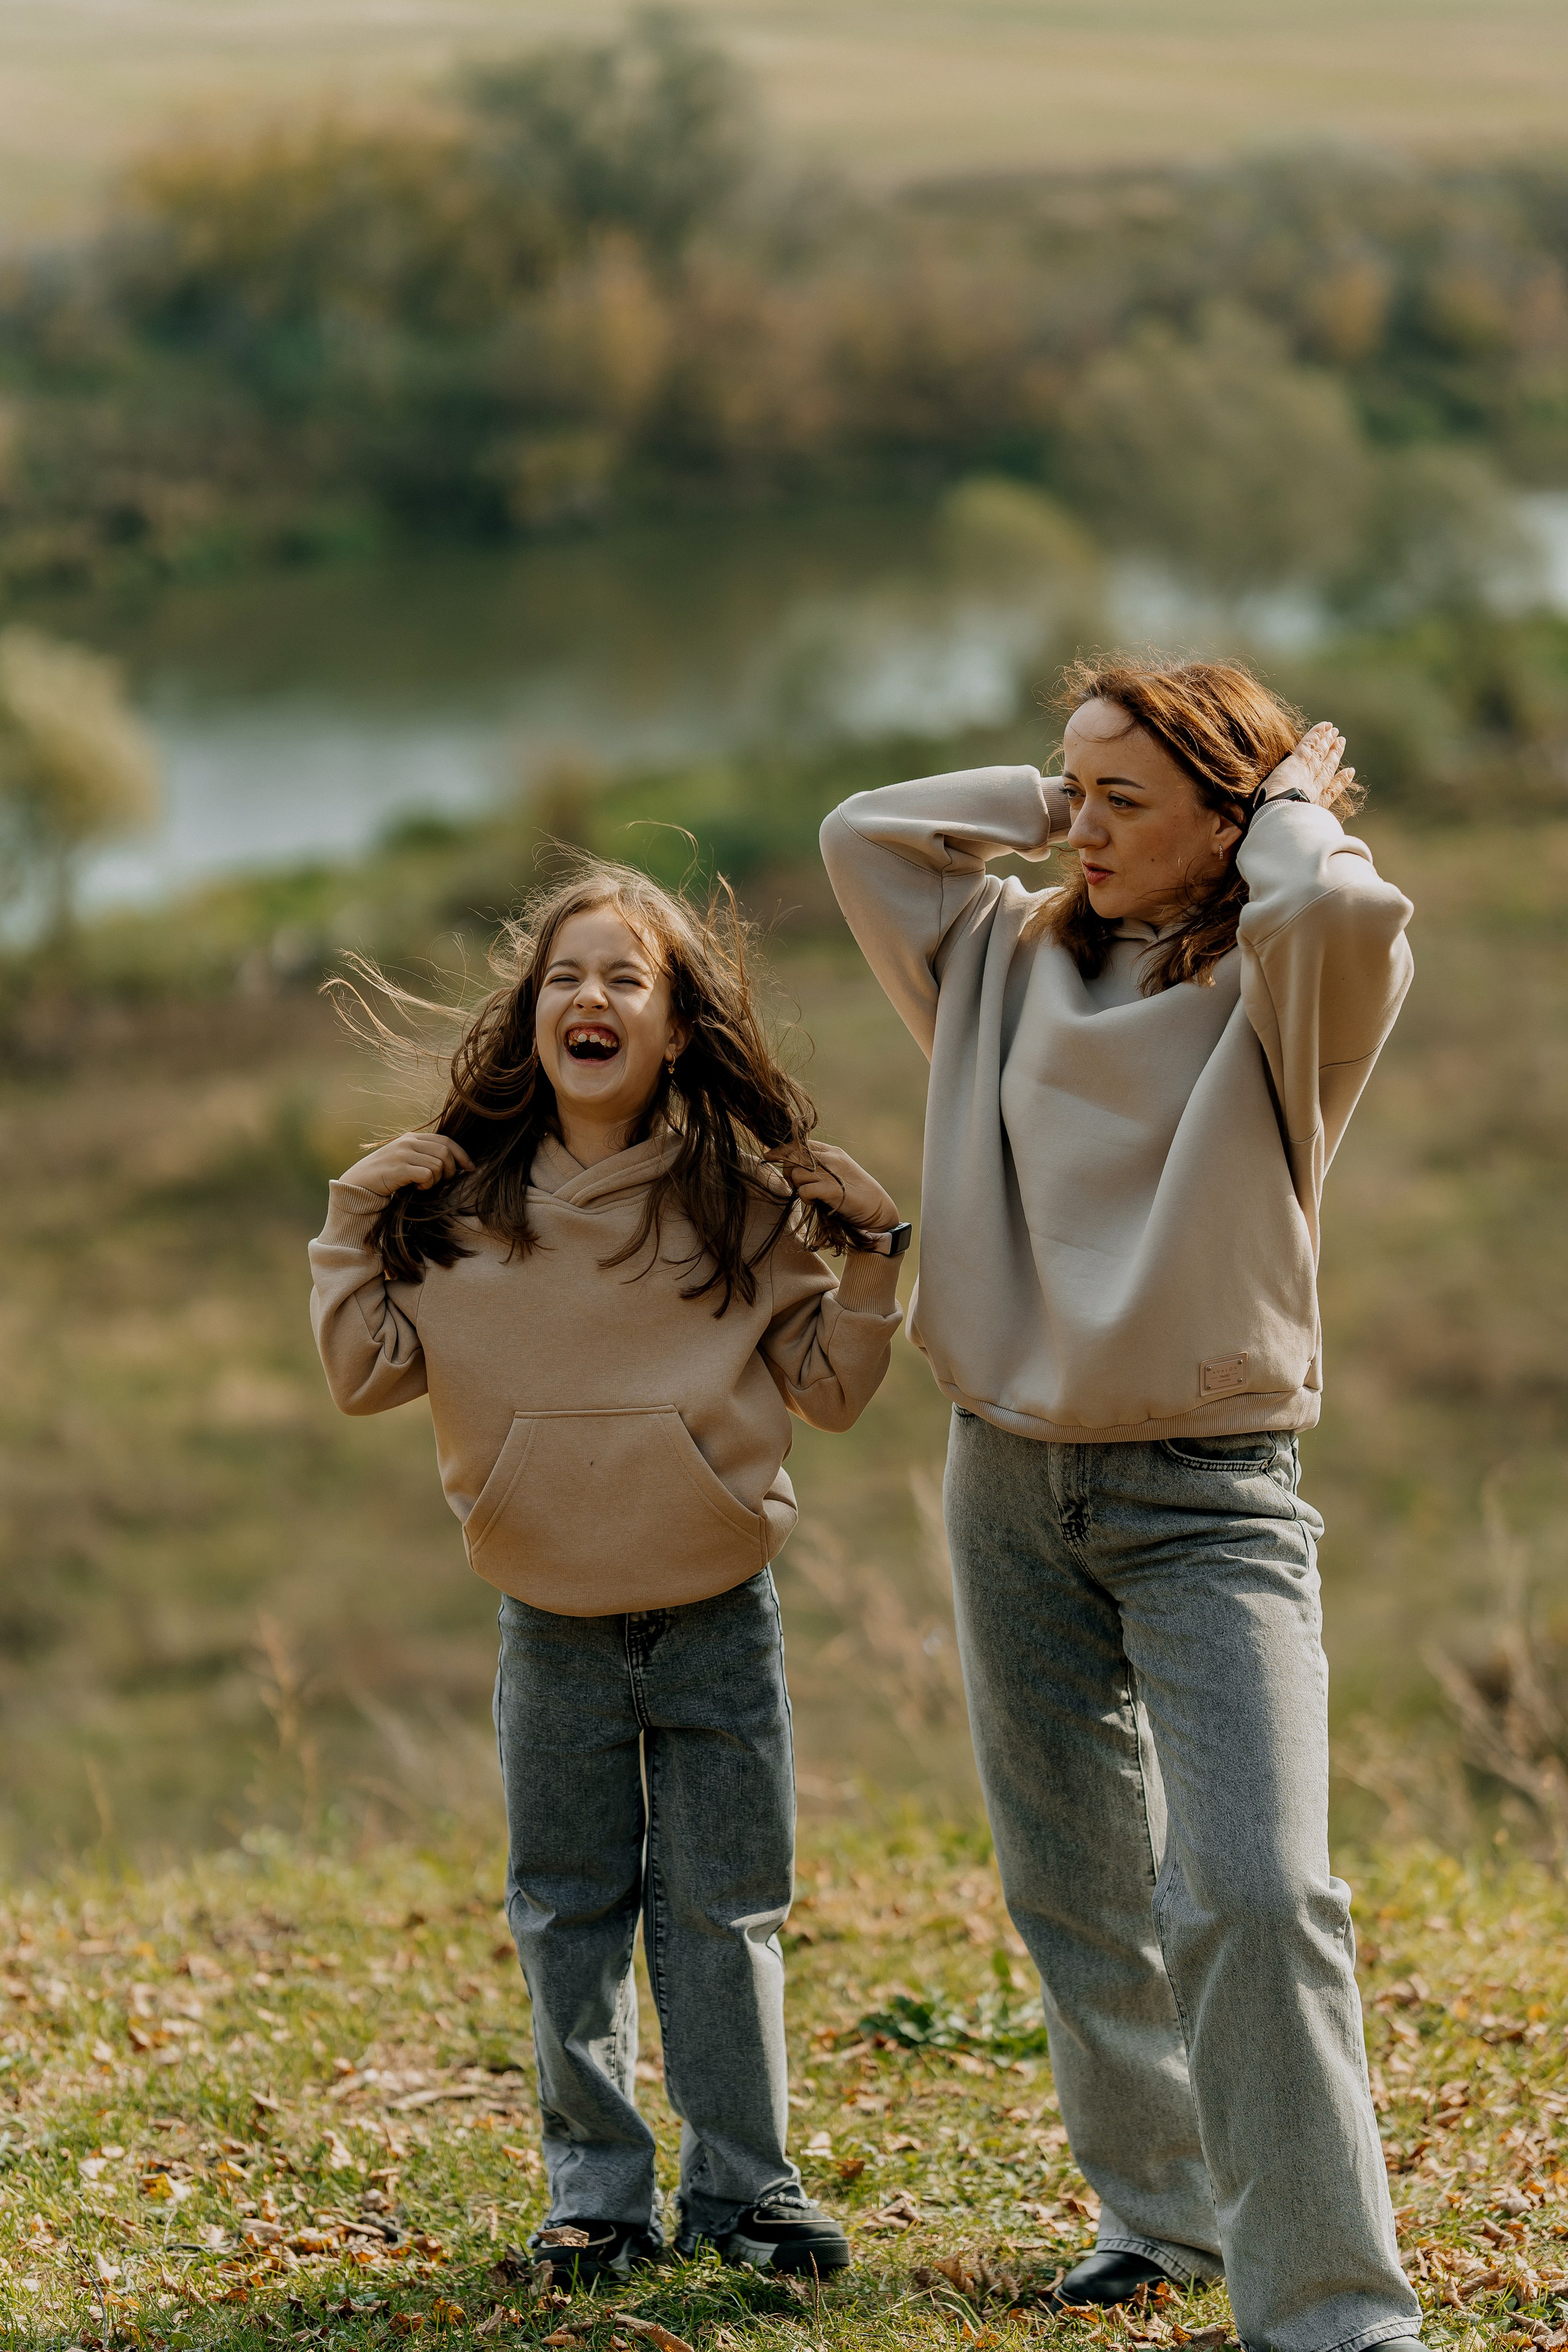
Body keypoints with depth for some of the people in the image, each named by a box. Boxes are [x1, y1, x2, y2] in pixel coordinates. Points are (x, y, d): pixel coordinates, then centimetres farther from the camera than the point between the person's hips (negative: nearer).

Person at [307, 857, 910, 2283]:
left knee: (724, 1911, 6)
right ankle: (598, 2193, 19)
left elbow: (826, 1390, 2)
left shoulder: (748, 1199, -5)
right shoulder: (460, 1200, -3)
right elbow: (370, 1374, 3)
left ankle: (743, 2188, 17)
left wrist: (872, 1268, -10)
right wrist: (358, 1245, -7)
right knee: (570, 1913, 9)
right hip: (552, 1626, 1)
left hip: (718, 1616, -1)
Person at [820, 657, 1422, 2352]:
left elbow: (1347, 907, -27)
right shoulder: (1015, 962, 9)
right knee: (1079, 1898, 13)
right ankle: (1161, 2210, 30)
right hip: (1014, 1479, 6)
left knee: (1255, 1894, -18)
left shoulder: (1276, 995, -6)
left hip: (1209, 1494, -5)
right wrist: (1051, 798, 7)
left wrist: (1294, 809, -7)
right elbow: (864, 836, 11)